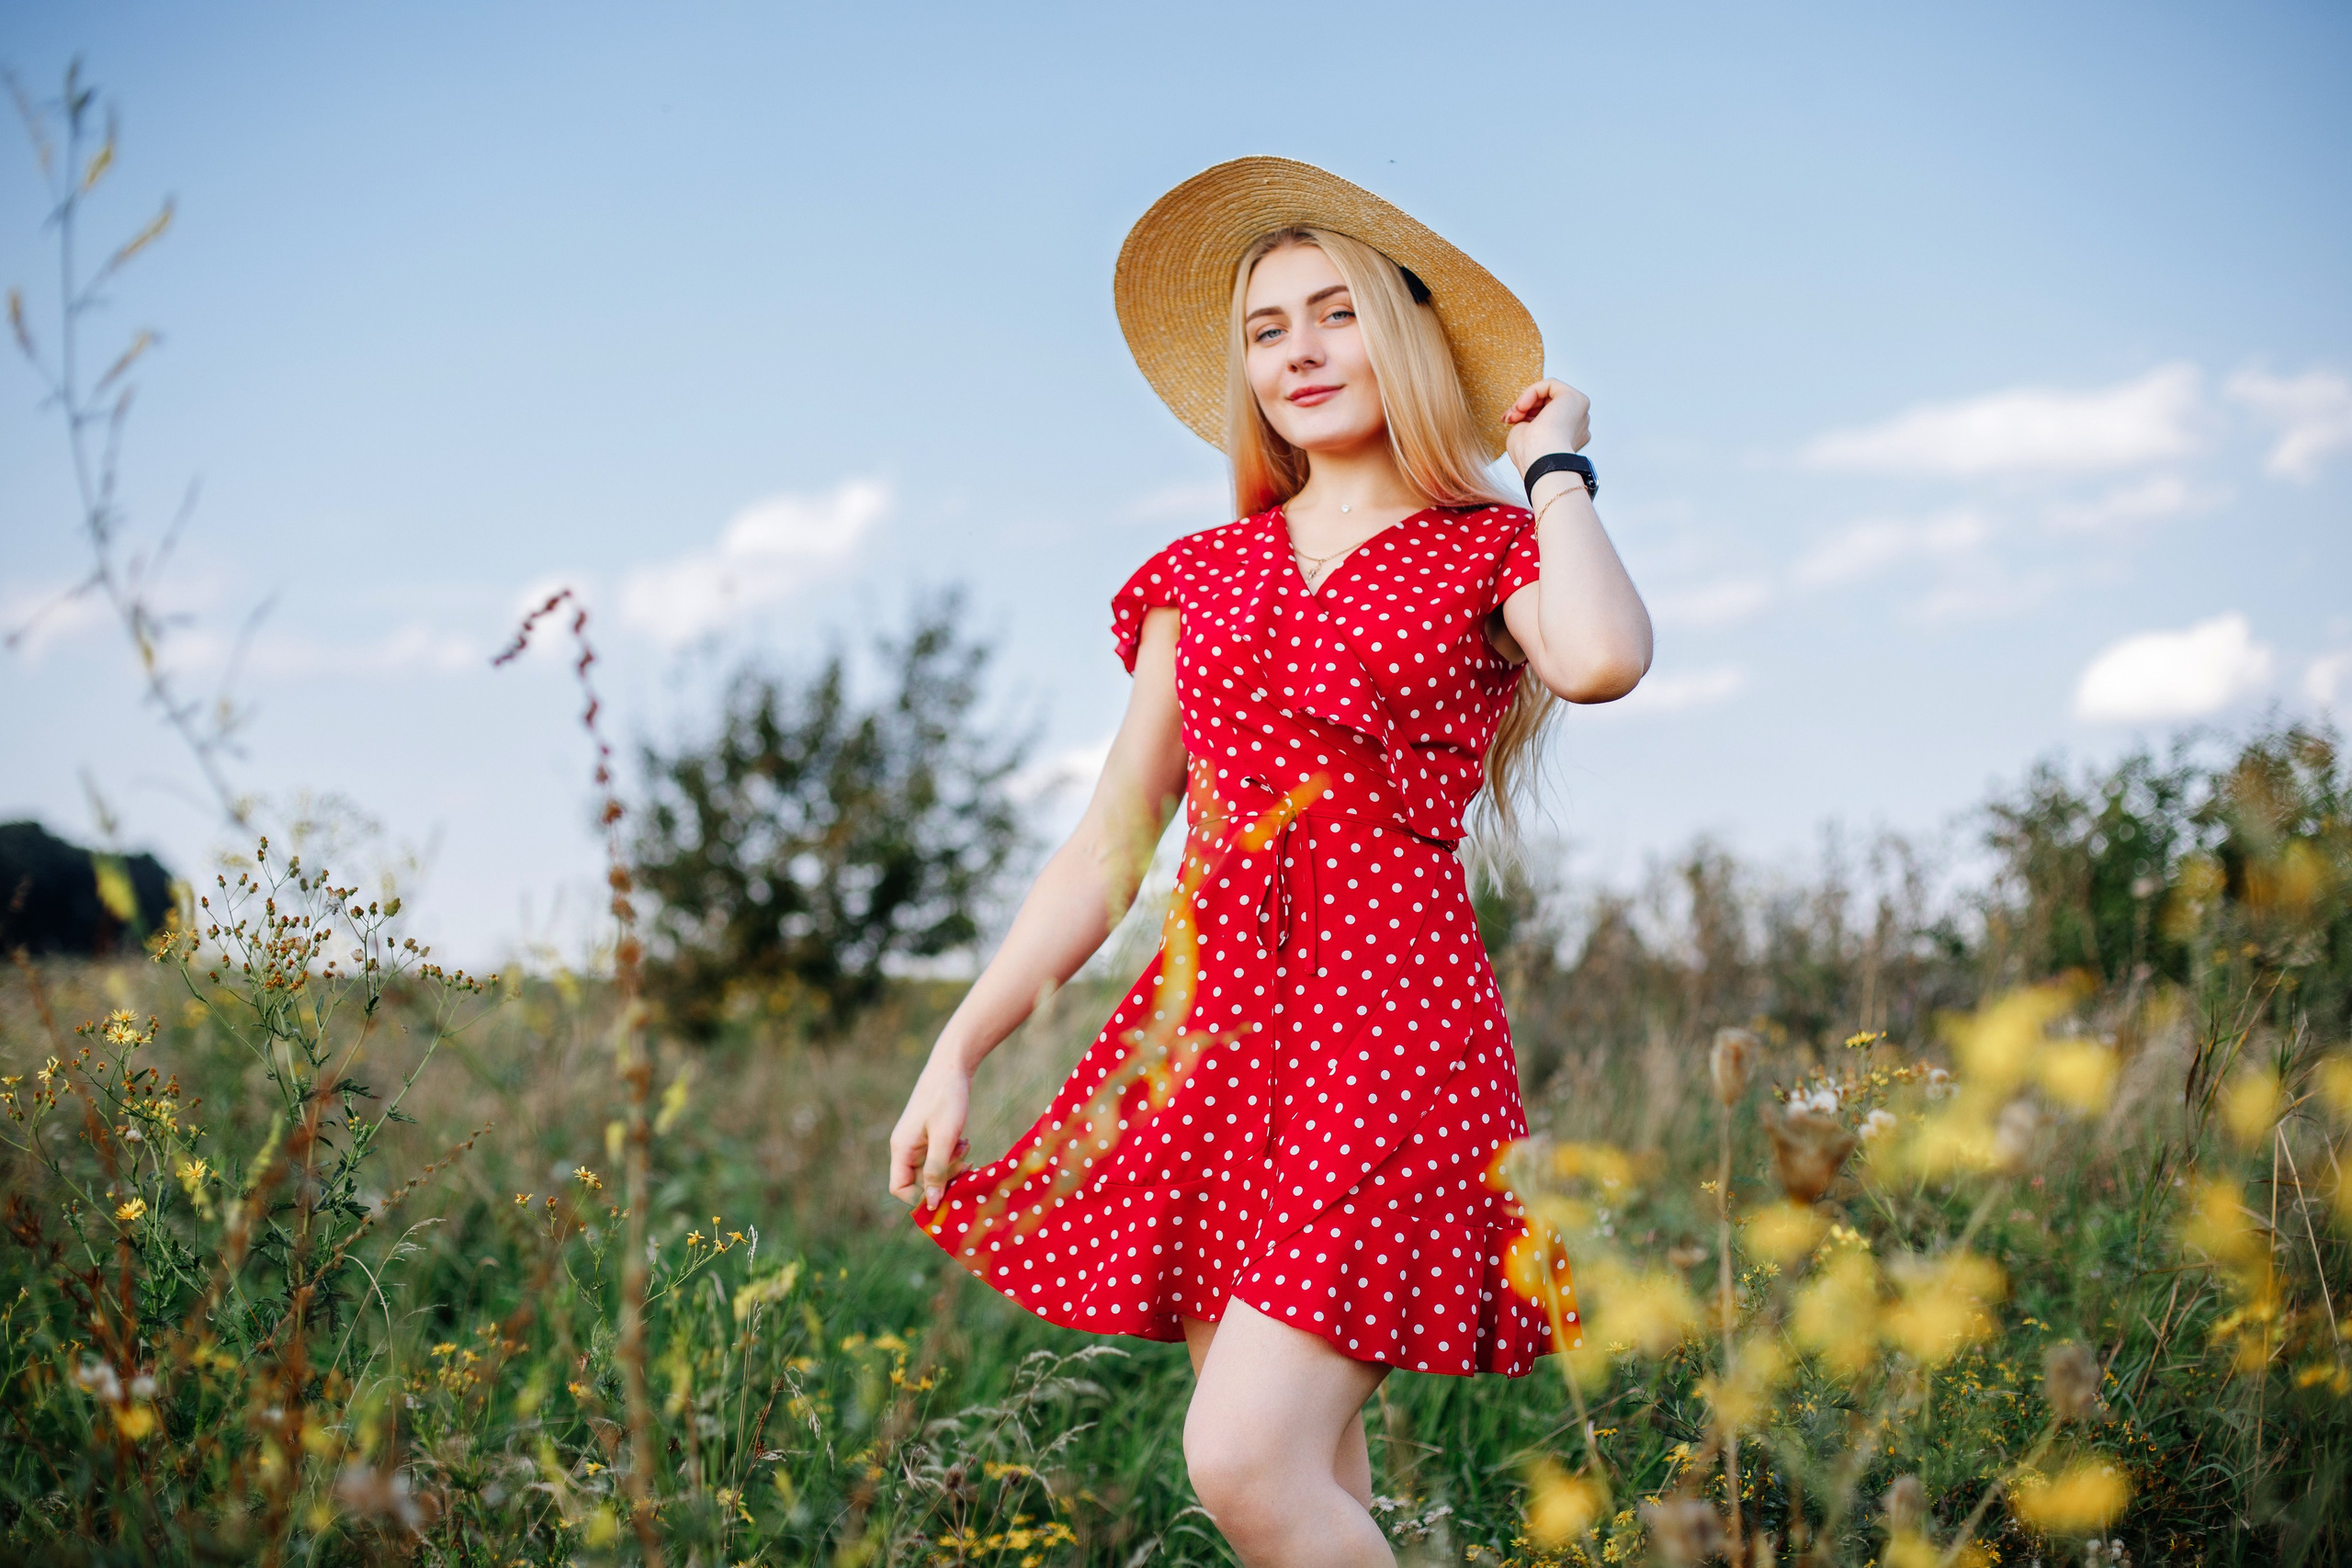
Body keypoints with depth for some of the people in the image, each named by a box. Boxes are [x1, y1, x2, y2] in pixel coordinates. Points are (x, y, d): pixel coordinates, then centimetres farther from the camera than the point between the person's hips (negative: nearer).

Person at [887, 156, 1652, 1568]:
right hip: (1209, 1028, 5)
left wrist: (1557, 462, -3)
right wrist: (960, 1050, 9)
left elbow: (1603, 660, -21)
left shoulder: (1491, 553, 4)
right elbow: (1109, 845, 15)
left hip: (1391, 1025, -4)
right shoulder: (1204, 575, 14)